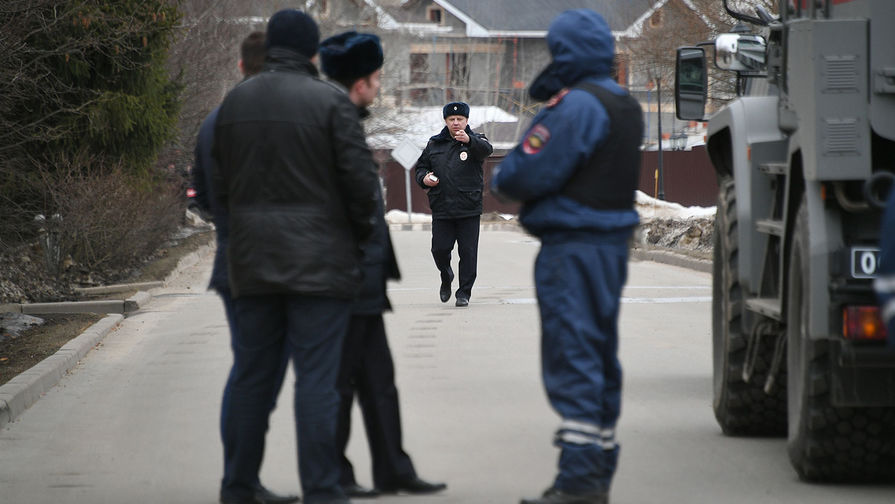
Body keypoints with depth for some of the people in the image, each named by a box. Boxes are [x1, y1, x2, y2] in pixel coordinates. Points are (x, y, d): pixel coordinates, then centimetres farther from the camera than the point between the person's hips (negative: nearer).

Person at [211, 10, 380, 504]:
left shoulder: (234, 102, 7)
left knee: (251, 375, 11)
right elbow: (360, 177, -10)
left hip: (251, 263, 5)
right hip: (319, 260, -5)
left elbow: (220, 184, 11)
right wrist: (360, 229, 6)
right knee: (317, 378, -5)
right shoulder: (329, 102, -9)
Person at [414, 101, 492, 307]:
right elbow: (421, 166, 23)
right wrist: (424, 178, -1)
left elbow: (486, 149, -21)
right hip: (441, 209, 3)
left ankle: (464, 292, 7)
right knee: (439, 249, -1)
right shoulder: (435, 144, 13)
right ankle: (446, 278, 29)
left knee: (468, 251, -3)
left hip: (469, 209, -3)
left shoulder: (475, 141, 2)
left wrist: (469, 140, -42)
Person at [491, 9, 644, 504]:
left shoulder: (575, 105, -17)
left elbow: (532, 173, -20)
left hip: (573, 249, -10)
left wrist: (500, 177, 1)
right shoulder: (625, 106, 15)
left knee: (571, 358, -8)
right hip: (613, 242, 10)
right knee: (599, 360, 16)